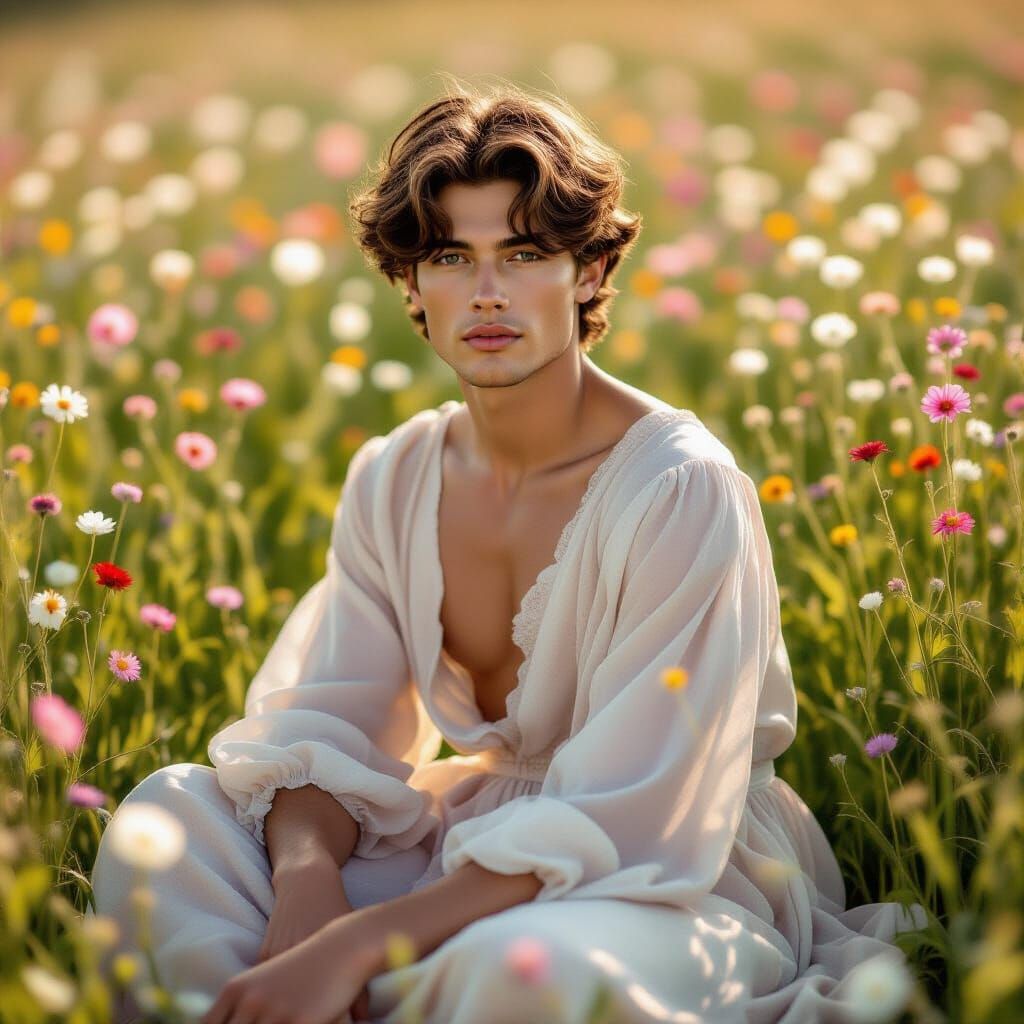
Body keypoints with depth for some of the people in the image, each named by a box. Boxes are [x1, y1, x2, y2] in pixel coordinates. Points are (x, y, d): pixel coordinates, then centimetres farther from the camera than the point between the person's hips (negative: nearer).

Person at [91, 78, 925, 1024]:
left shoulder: (681, 492, -20)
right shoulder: (391, 482, 0)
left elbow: (623, 823, -25)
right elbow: (319, 728, -4)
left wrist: (352, 946, -32)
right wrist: (307, 881, -28)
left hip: (689, 877, -5)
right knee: (171, 811, -12)